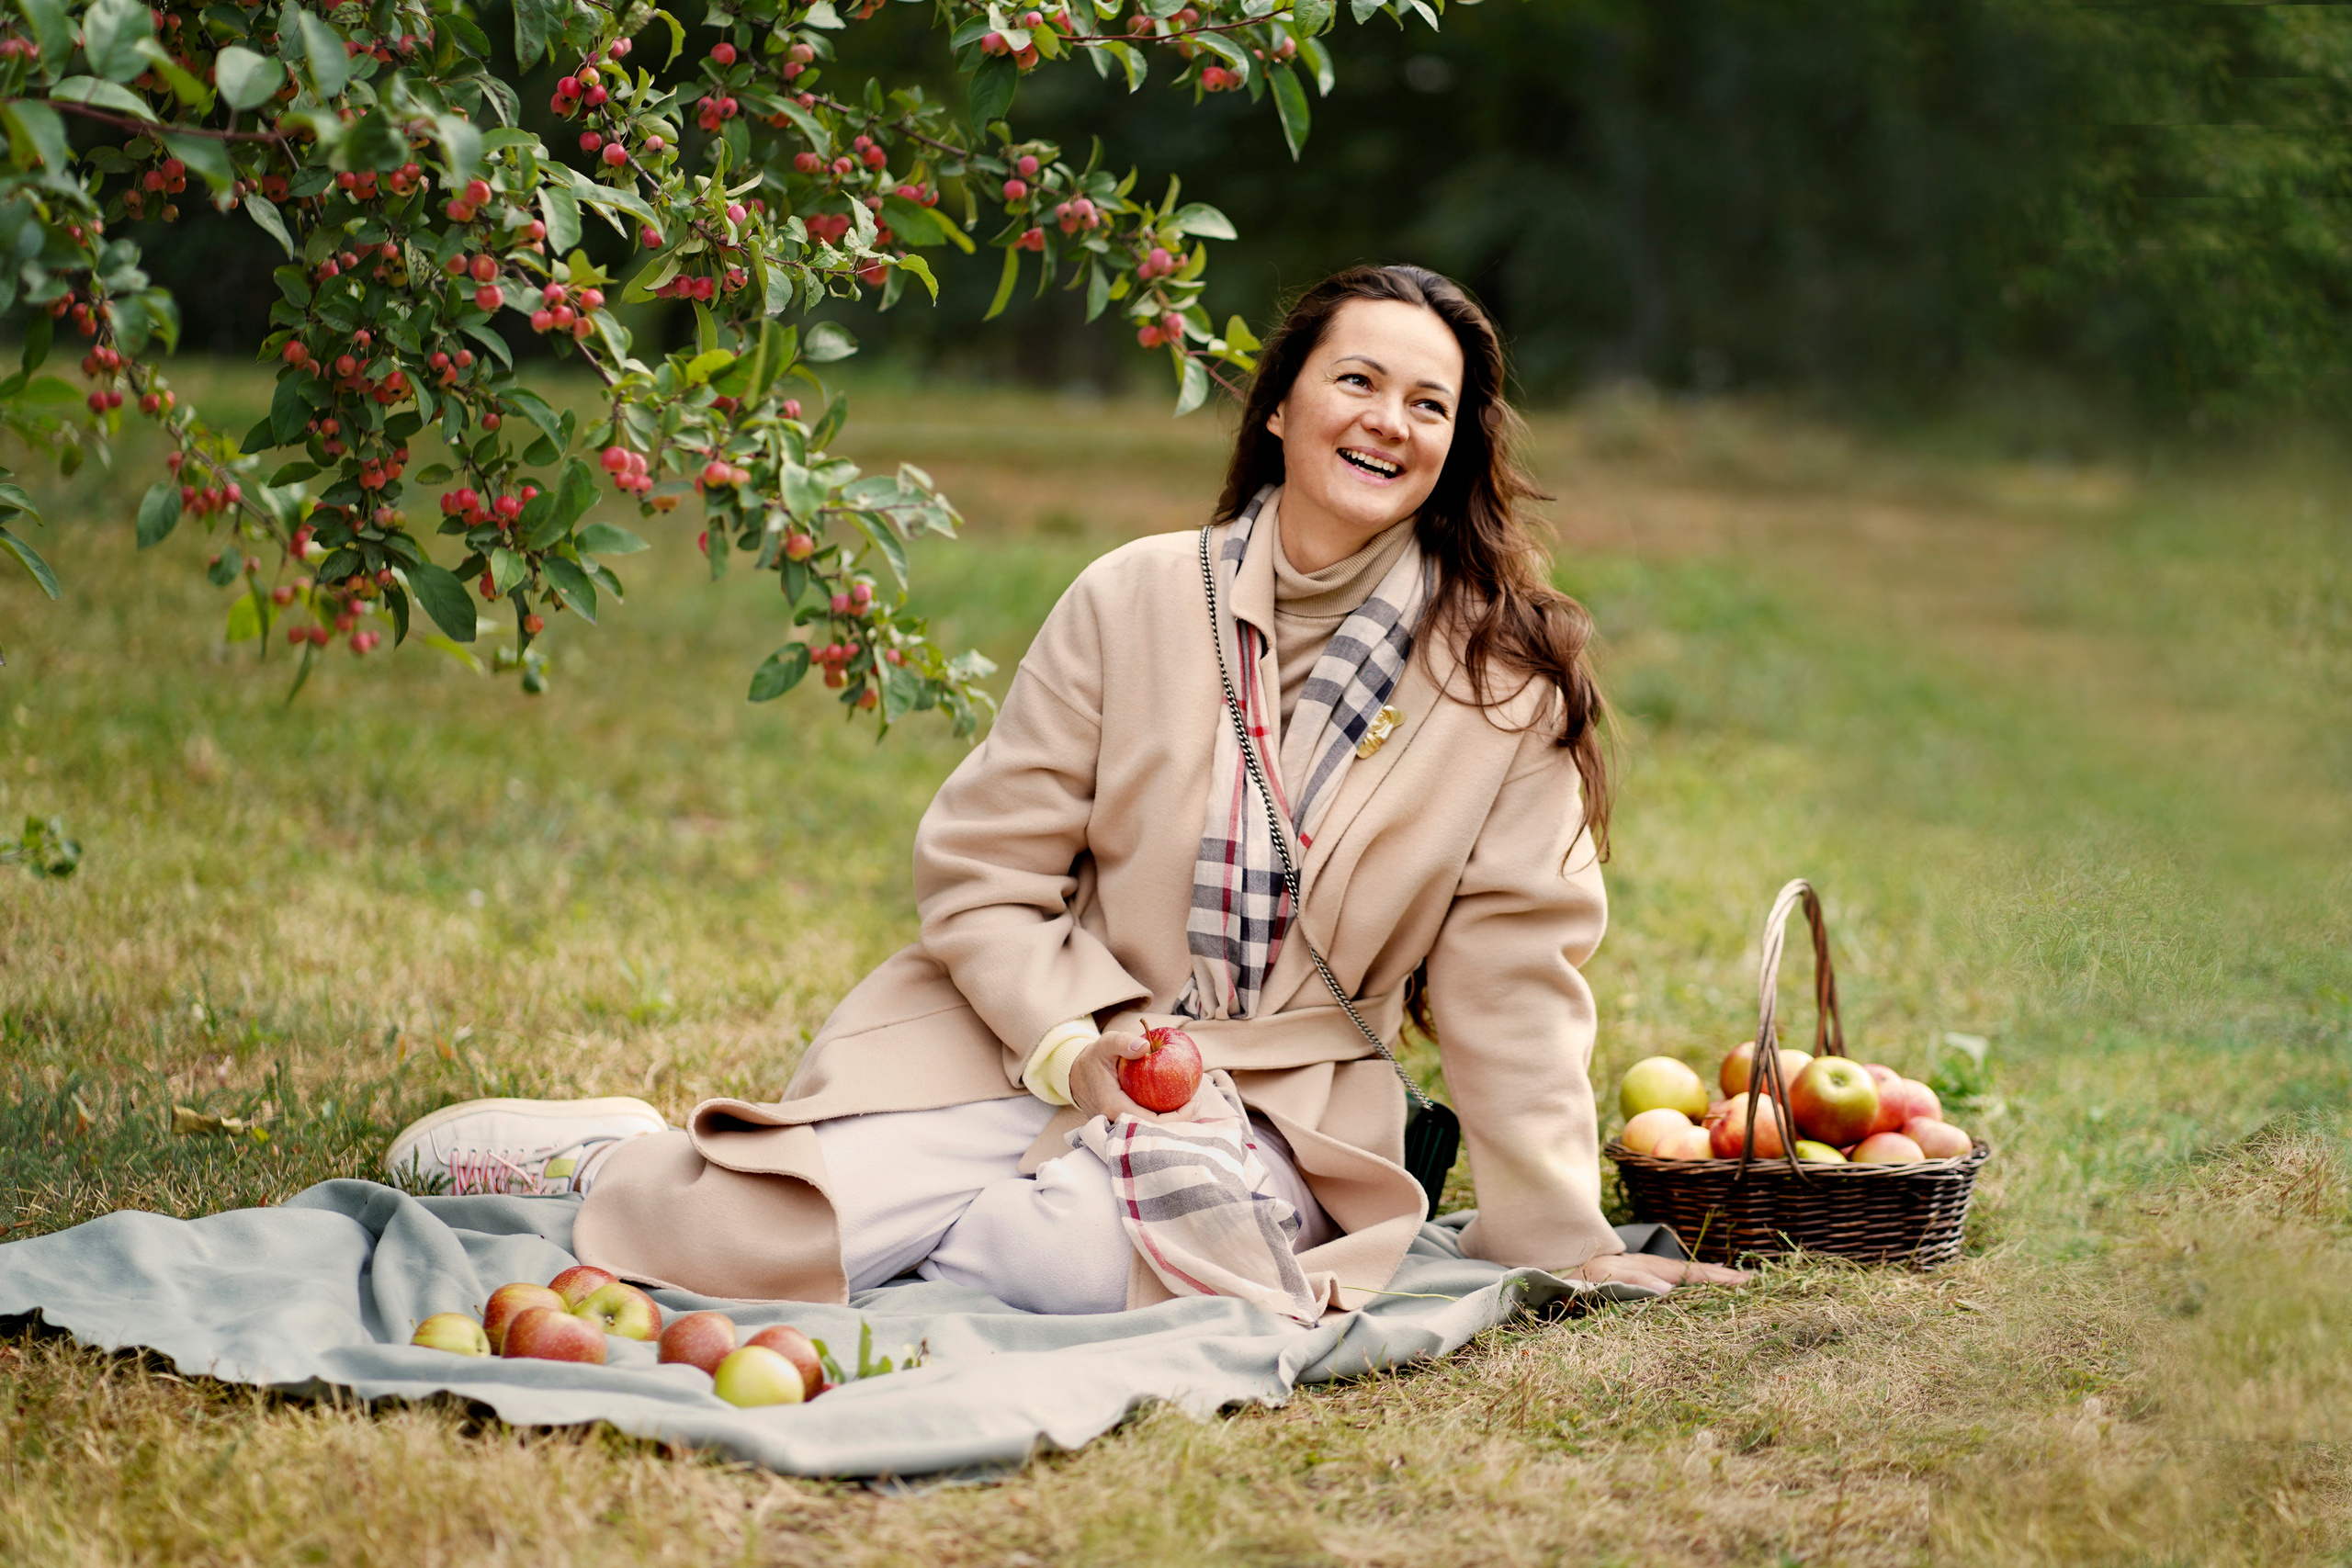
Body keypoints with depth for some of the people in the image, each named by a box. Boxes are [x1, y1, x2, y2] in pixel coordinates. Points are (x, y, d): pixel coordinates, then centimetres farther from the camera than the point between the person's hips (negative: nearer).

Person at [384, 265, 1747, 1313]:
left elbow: (1511, 967, 2)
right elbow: (982, 870, 1)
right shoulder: (1135, 601, -1)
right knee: (755, 1244, -23)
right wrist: (1080, 1050, -15)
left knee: (1087, 1258, -35)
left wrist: (1562, 1235, -1)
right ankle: (624, 1162, 11)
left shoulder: (1508, 679, -1)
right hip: (1030, 1033, 0)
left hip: (1279, 1098, 0)